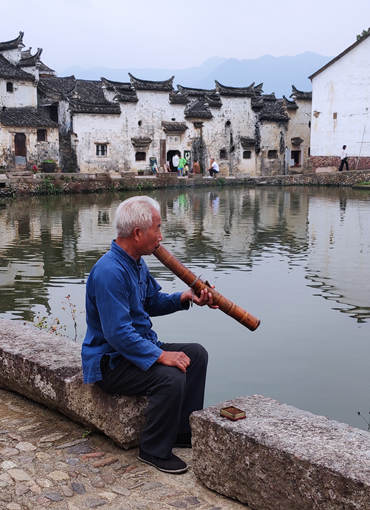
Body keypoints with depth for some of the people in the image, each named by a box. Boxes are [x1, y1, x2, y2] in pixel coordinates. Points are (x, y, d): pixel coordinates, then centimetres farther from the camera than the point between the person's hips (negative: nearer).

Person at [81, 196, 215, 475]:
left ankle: (185, 431, 12)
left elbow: (153, 303, 18)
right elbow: (117, 334, -31)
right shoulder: (109, 272, -27)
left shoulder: (137, 263, 6)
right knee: (171, 377, -29)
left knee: (196, 353, 5)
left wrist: (185, 297, 1)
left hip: (141, 345, 10)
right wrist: (160, 355, -31)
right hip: (110, 361, -10)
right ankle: (154, 450, -8)